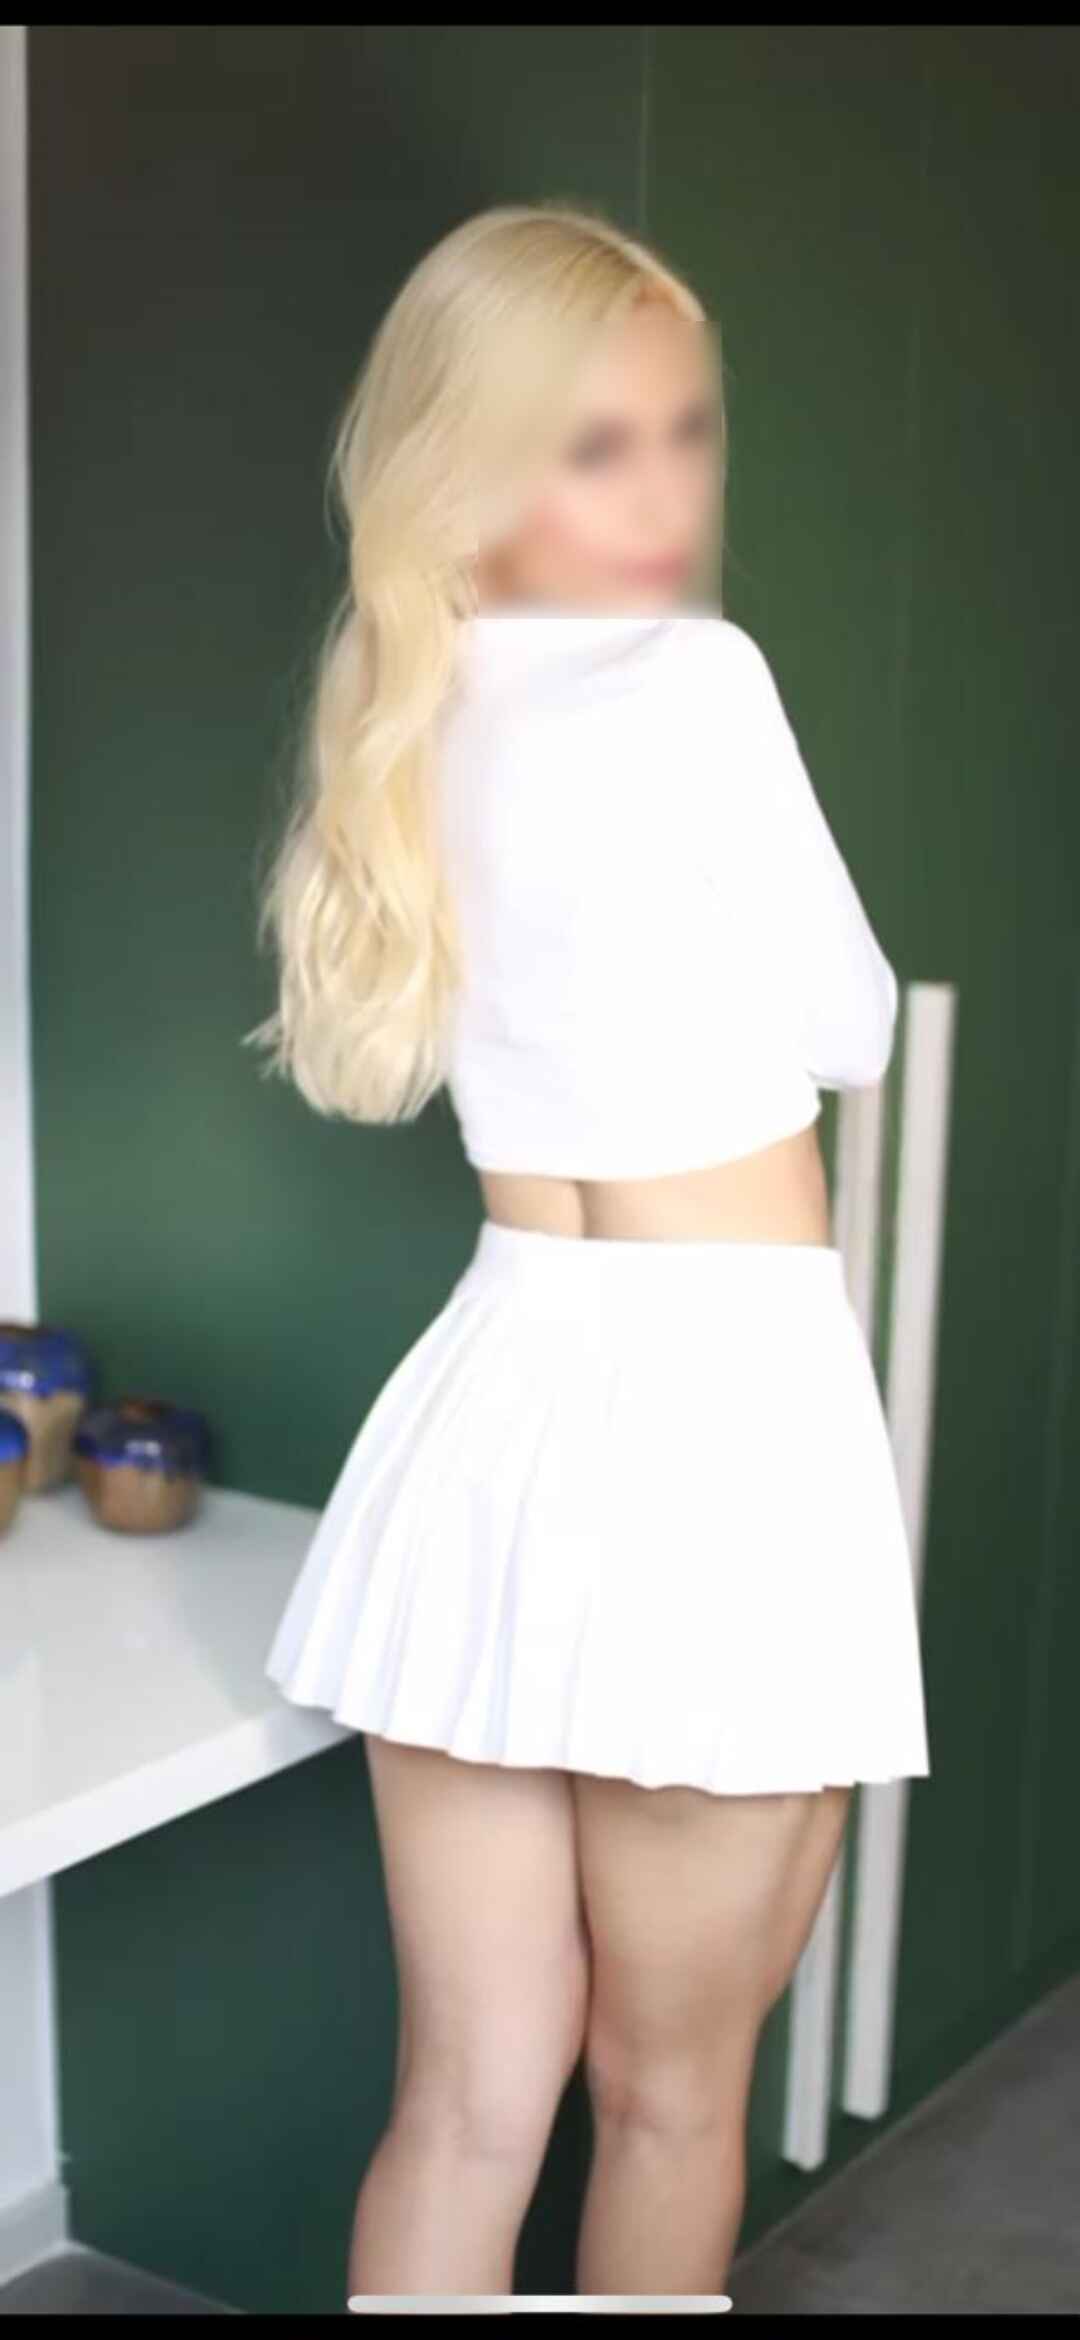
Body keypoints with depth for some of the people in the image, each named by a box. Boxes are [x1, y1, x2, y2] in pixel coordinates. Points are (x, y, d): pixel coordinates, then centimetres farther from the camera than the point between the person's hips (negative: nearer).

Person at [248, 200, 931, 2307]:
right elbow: (850, 1030, 0)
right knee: (669, 2090, 15)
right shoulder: (693, 676, -12)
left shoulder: (417, 721, 9)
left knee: (467, 2100, 15)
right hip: (716, 1413, -6)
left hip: (493, 1386, 6)